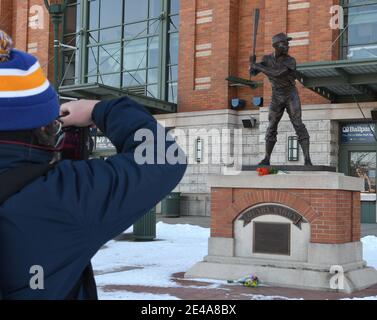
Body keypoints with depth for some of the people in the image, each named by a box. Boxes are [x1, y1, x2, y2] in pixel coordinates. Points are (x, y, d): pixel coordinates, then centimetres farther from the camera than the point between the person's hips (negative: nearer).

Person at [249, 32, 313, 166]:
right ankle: (266, 159, 16)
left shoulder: (291, 61, -19)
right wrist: (252, 63, -25)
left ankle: (307, 159, -18)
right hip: (276, 98, 4)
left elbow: (276, 74, -30)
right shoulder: (267, 59, -3)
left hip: (291, 96, -3)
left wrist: (257, 66, -27)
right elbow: (252, 73, -4)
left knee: (298, 125, -16)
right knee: (271, 128, 4)